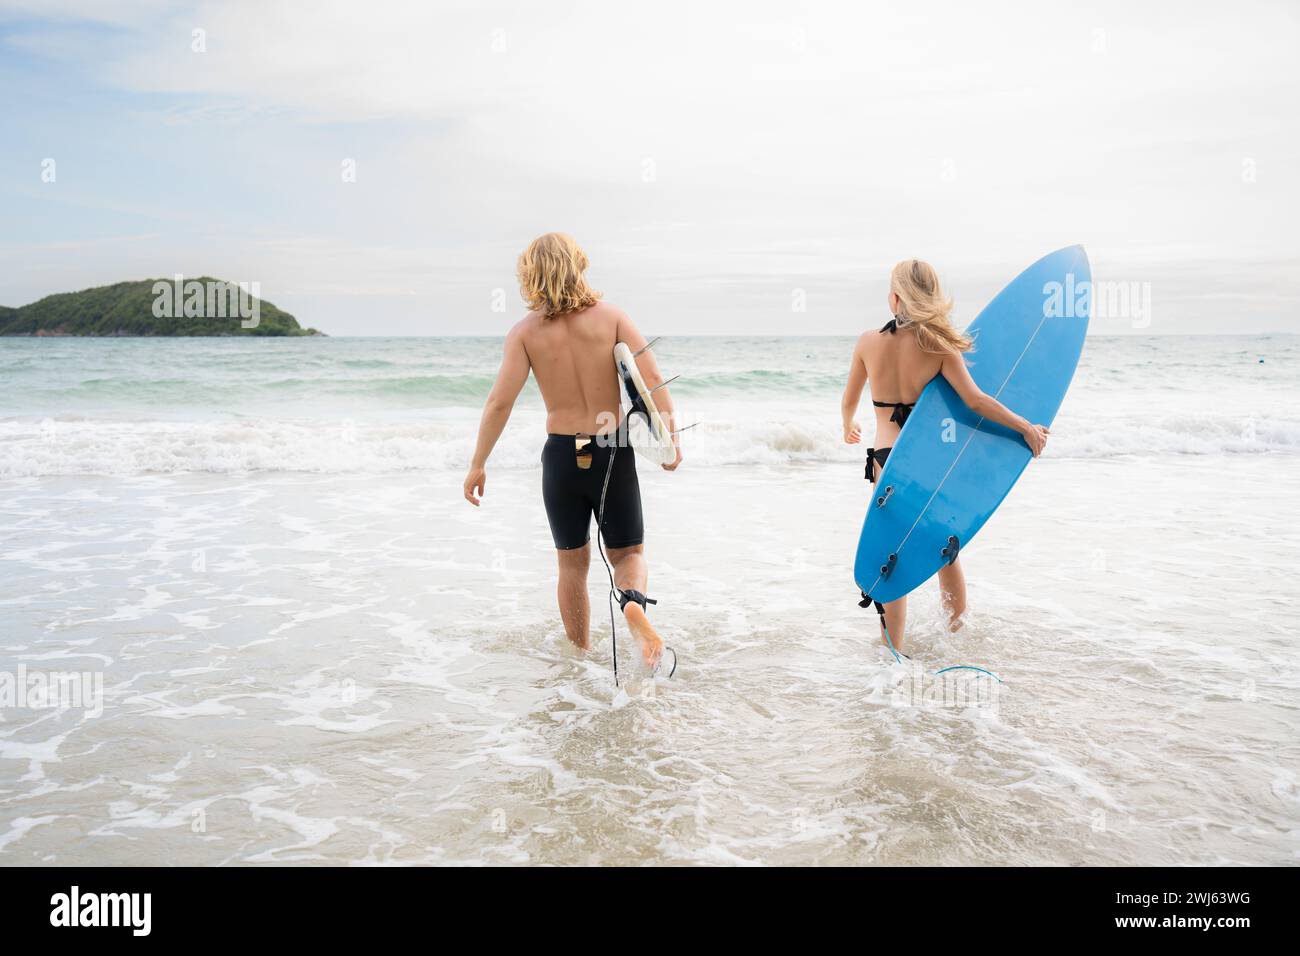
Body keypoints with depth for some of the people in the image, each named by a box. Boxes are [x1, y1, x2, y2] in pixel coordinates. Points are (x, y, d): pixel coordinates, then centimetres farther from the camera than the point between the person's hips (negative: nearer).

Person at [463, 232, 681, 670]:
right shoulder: (611, 316, -4)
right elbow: (652, 378, -12)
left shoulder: (525, 331, -5)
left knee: (572, 565, 18)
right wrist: (671, 436, -6)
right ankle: (633, 601, -17)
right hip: (612, 453, 0)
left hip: (561, 456, 1)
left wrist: (477, 464, -3)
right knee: (628, 552, 16)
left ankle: (579, 654, 28)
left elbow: (500, 402, -10)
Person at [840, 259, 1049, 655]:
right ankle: (957, 633, 33)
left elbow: (849, 402, 10)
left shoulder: (868, 342, -3)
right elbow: (976, 401, -13)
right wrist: (1027, 428, -5)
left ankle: (893, 651, 10)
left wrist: (849, 429, 31)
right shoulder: (938, 345, -7)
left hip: (886, 459, 0)